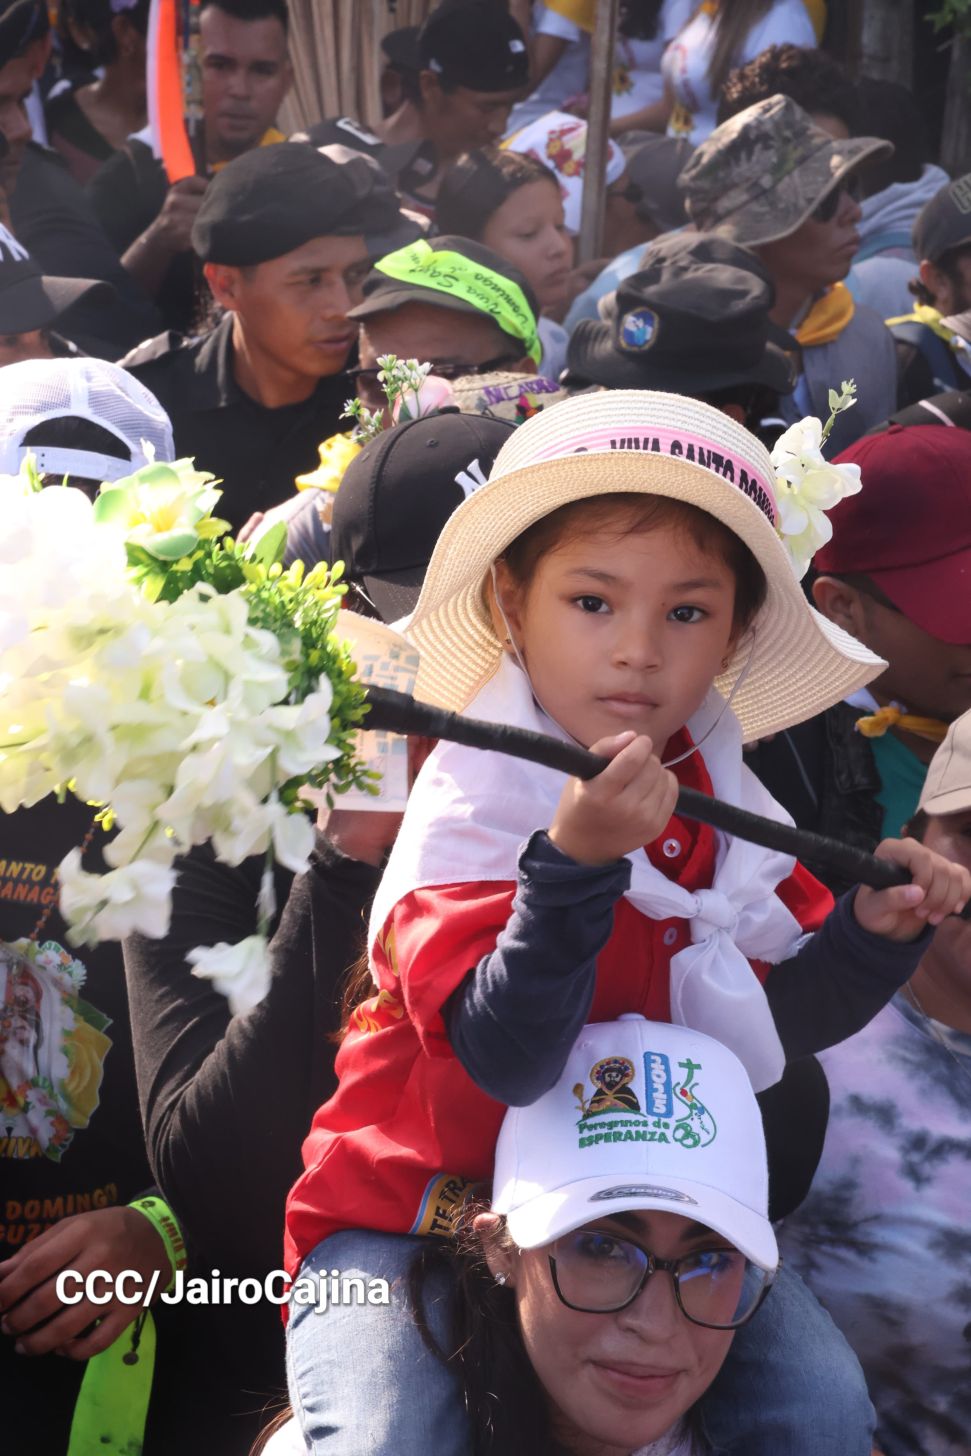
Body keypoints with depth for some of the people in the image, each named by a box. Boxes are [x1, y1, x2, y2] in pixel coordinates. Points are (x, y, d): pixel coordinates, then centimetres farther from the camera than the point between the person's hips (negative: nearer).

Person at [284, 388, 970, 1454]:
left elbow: (772, 1024, 7)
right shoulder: (474, 803, -21)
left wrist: (871, 934, -10)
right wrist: (576, 859, -43)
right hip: (419, 1204, -5)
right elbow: (508, 1062, -32)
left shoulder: (721, 799, 0)